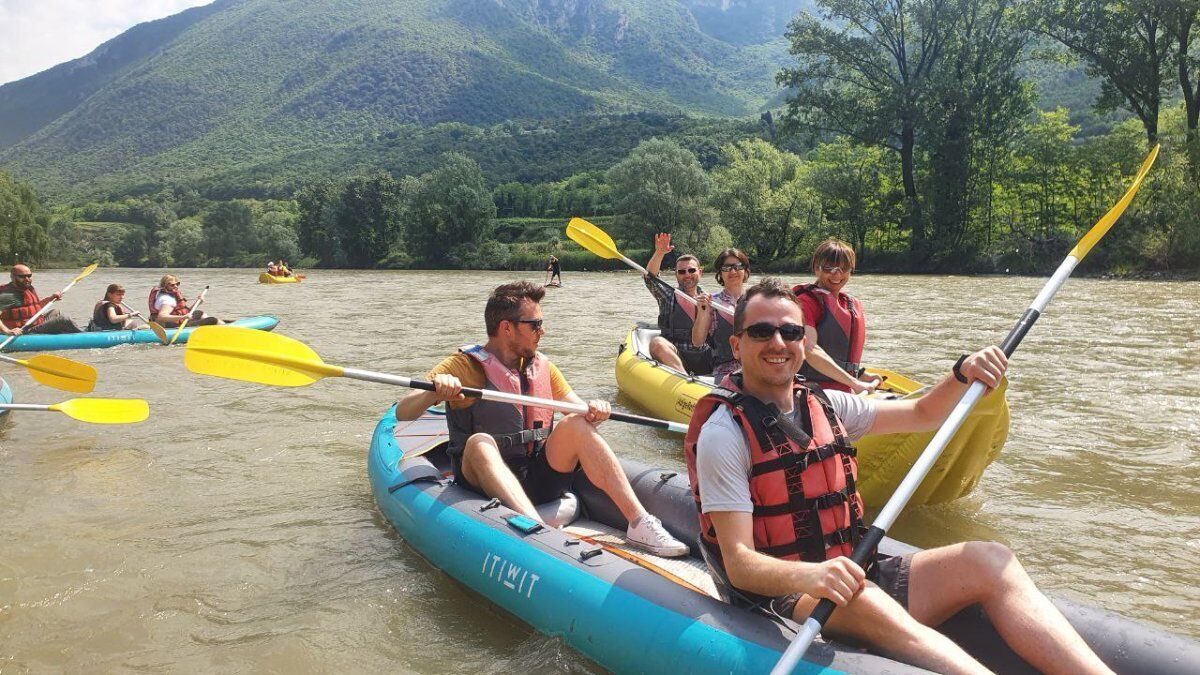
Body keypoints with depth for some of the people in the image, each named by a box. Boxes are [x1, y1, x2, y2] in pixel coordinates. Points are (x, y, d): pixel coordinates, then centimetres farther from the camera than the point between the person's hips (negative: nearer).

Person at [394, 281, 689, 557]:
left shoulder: (542, 366, 12)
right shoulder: (463, 366, -4)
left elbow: (581, 410, 8)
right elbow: (402, 413, -12)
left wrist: (594, 412, -16)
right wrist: (434, 393, -33)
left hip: (538, 481, 4)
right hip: (484, 481, -4)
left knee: (575, 425, -19)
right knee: (480, 442, -34)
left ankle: (640, 523, -27)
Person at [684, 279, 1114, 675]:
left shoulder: (824, 406, 11)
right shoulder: (724, 433, -10)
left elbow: (921, 415, 22)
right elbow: (739, 564, -18)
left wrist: (962, 376, 1)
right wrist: (808, 577, -37)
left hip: (851, 572, 7)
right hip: (783, 593, -7)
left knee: (988, 561, -13)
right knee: (865, 603, -37)